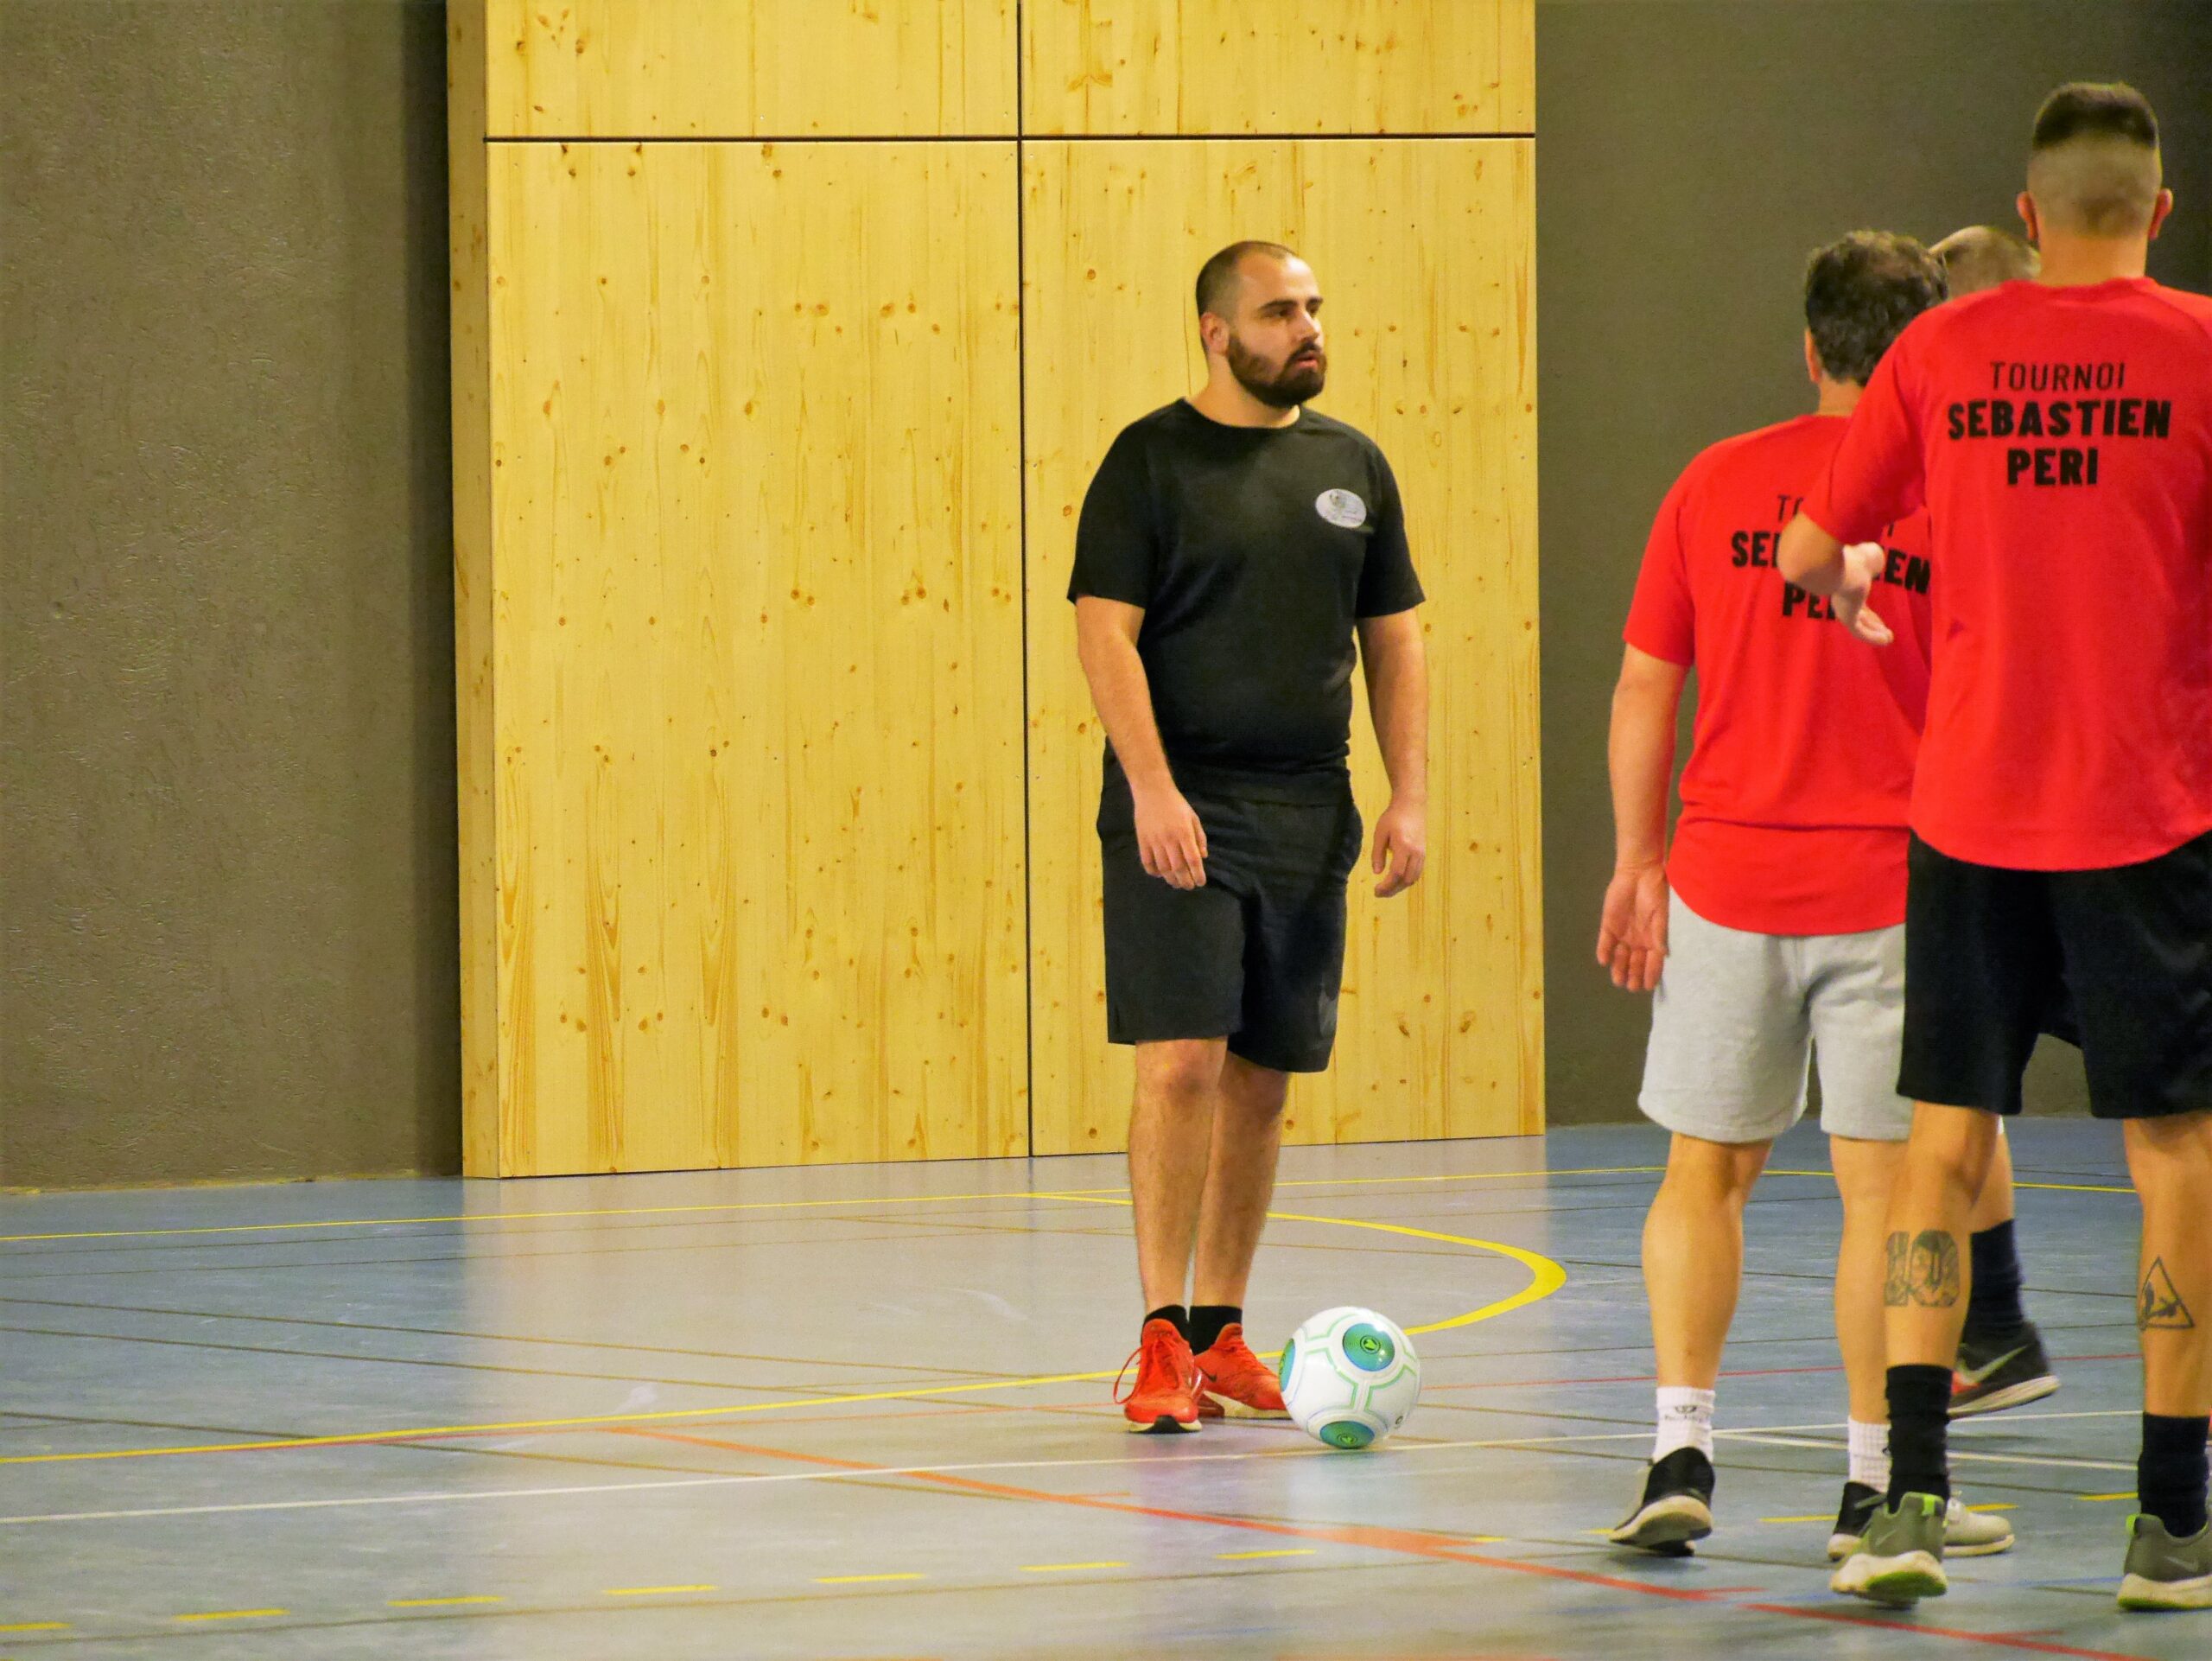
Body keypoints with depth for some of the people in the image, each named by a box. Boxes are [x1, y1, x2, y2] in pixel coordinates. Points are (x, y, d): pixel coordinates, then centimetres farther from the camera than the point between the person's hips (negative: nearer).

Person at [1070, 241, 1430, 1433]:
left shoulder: (1351, 466, 12)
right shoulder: (1151, 461, -3)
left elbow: (1393, 638, 15)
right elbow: (1106, 632, -8)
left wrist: (1409, 795, 6)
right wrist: (1151, 787, -18)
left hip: (1306, 814, 5)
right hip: (1179, 815, -5)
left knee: (1263, 1081, 8)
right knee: (1181, 1064, -12)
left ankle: (1222, 1335, 16)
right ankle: (1164, 1343, -10)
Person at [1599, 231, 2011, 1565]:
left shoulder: (1715, 483, 3)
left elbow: (1644, 688, 5)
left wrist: (1638, 861, 11)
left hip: (1725, 880, 2)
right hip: (1889, 889, -2)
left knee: (1705, 1171, 12)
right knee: (1885, 1186, 3)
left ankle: (1682, 1454, 2)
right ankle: (1876, 1488, 4)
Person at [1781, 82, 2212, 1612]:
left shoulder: (1942, 352, 3)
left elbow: (1809, 553, 10)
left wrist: (1848, 594, 31)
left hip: (1970, 811, 2)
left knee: (1946, 1144, 8)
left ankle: (1913, 1494, -2)